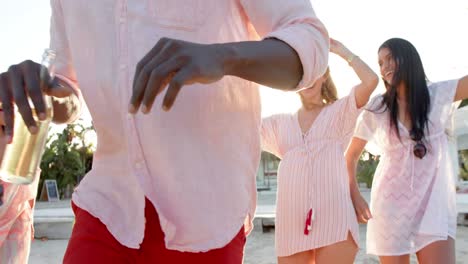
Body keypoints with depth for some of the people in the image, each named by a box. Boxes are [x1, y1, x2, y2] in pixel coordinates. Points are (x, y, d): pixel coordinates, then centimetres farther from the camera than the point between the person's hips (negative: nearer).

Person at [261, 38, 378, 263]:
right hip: (291, 223, 3)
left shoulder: (339, 111, 9)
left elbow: (371, 80, -6)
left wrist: (341, 50, 7)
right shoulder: (279, 123, 19)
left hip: (334, 220, -3)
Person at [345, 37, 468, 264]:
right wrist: (354, 195, -1)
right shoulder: (375, 109, 2)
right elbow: (350, 156, 8)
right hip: (390, 204, 0)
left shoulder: (439, 94, 3)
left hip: (432, 202, 0)